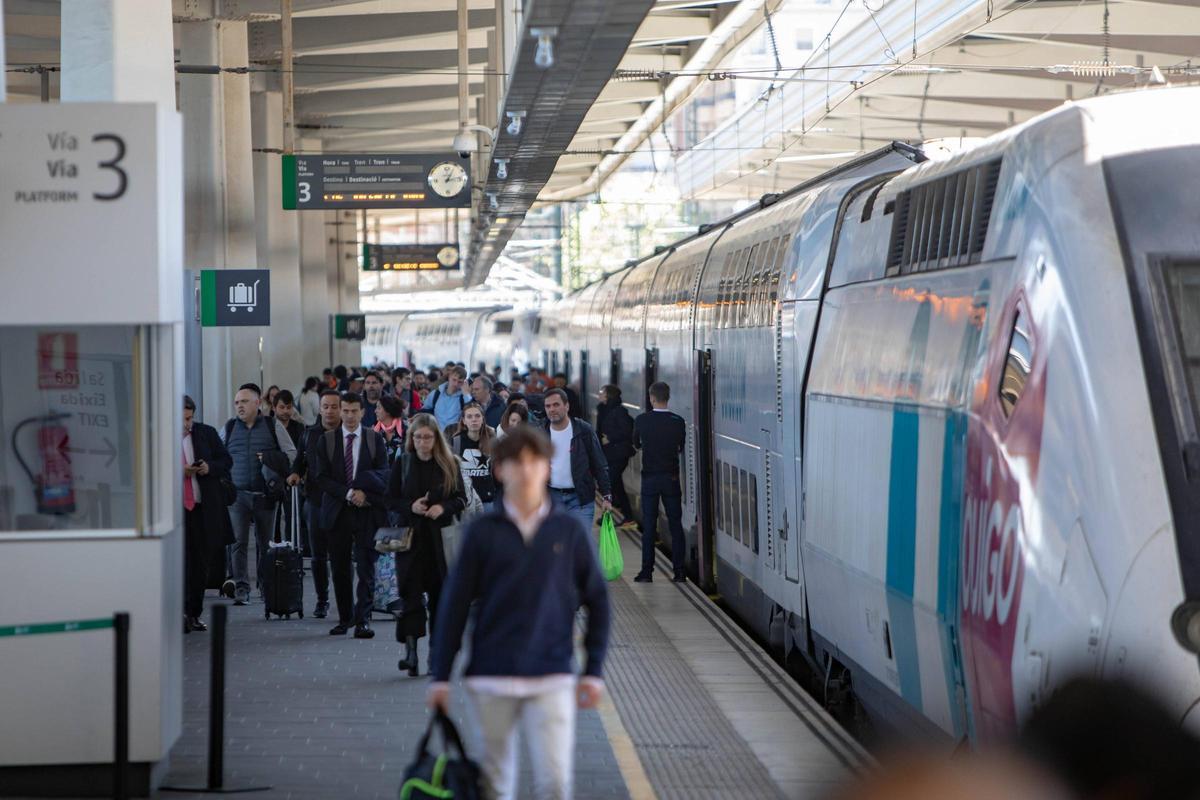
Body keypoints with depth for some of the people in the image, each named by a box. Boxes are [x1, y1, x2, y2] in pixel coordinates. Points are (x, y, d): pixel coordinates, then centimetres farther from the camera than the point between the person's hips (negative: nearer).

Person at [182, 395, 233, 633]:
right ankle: (183, 613, -7)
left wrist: (210, 467, -8)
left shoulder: (207, 433, 5)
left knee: (201, 564, 9)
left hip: (204, 508, 4)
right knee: (180, 562, -8)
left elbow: (226, 460, 12)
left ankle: (195, 614, 19)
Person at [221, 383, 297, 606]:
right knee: (238, 542, -11)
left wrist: (270, 459, -10)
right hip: (237, 494, 0)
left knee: (265, 543, 8)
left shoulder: (273, 426, 6)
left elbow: (291, 455, 6)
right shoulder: (229, 428, 11)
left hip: (265, 494, 0)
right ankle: (241, 588, -14)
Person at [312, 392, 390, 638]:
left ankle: (363, 620, -8)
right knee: (340, 568, 5)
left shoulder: (375, 439, 5)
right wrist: (348, 493, -12)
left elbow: (383, 475, 1)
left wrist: (365, 492, -15)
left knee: (365, 567, -7)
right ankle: (345, 618, 16)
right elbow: (322, 477, 0)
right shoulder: (326, 439, 6)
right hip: (337, 511, 1)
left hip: (367, 510, -1)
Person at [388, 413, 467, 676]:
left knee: (440, 592, 5)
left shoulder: (449, 464, 3)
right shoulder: (403, 464, 4)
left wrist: (443, 508, -15)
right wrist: (411, 507, -14)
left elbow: (461, 498, 4)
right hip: (410, 535, -1)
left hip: (441, 536, 1)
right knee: (410, 592, -10)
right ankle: (410, 652, -17)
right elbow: (391, 499, 5)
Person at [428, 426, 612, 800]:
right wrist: (441, 675, 1)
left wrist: (593, 670, 4)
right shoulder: (483, 531, 1)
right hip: (492, 675, 0)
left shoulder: (568, 530, 3)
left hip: (552, 677, 0)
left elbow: (597, 601, 9)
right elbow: (455, 604, 3)